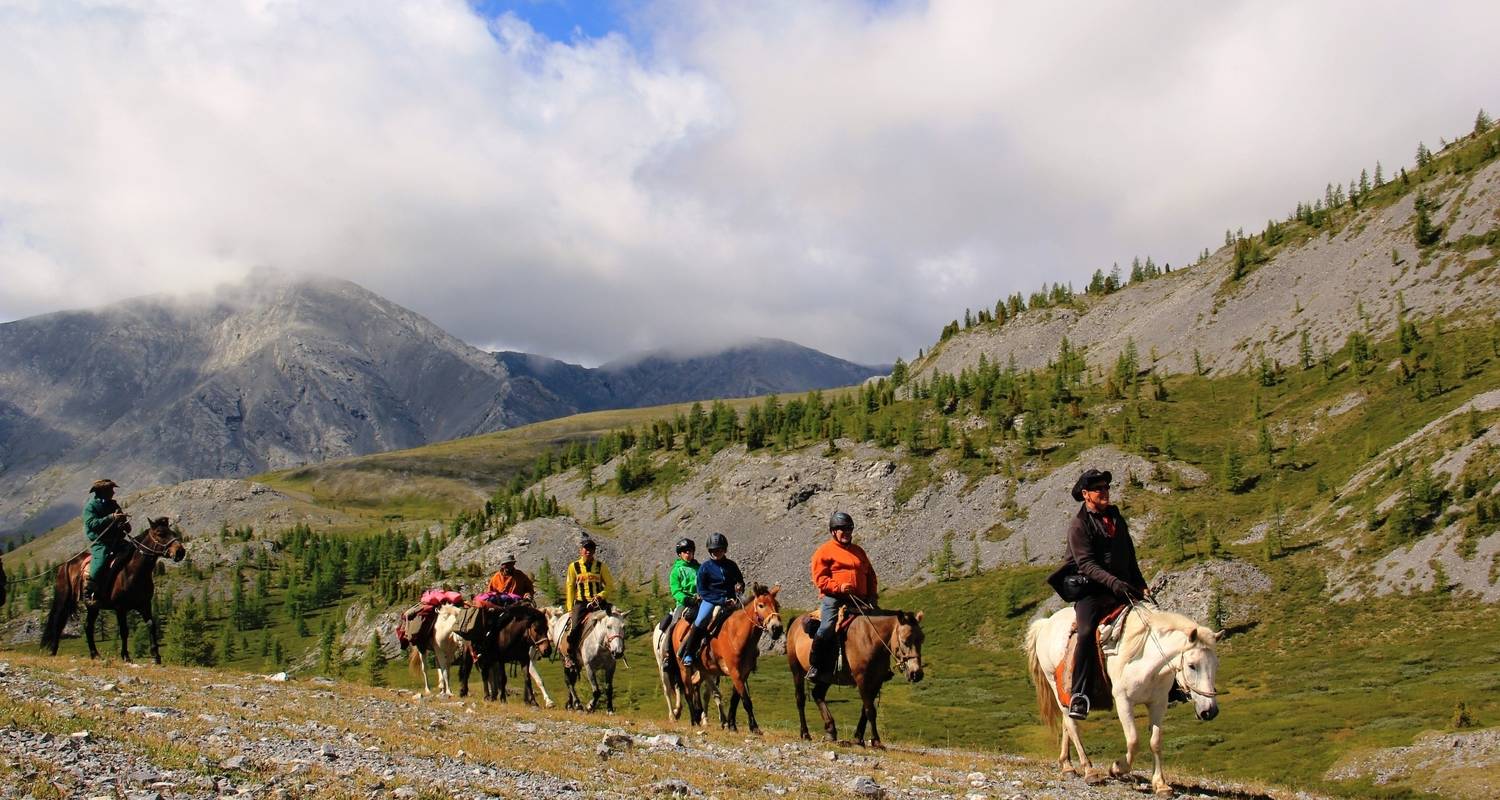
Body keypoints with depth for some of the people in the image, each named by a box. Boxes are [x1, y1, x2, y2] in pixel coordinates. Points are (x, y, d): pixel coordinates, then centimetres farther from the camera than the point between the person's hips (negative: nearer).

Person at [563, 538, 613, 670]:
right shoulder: (574, 567, 7)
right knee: (574, 628, -20)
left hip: (598, 602, 1)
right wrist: (570, 608, 4)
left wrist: (601, 595, -11)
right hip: (581, 603, -1)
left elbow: (609, 585, 8)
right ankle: (569, 656, -1)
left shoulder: (601, 566, 7)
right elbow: (570, 588, 10)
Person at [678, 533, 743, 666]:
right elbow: (702, 591, -4)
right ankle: (687, 654, -15)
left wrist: (740, 587, -4)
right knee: (700, 622, -25)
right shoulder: (705, 568, -2)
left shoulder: (731, 566, 8)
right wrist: (722, 600, -12)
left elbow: (740, 582, 22)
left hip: (729, 601, 4)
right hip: (710, 600, -4)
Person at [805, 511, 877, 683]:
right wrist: (839, 586, -20)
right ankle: (815, 667, -11)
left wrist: (871, 595, 9)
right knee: (826, 628, -22)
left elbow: (870, 575, 26)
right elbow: (819, 578, -5)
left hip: (859, 600, 6)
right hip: (834, 599, -6)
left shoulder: (859, 551, 23)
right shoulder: (825, 551, 4)